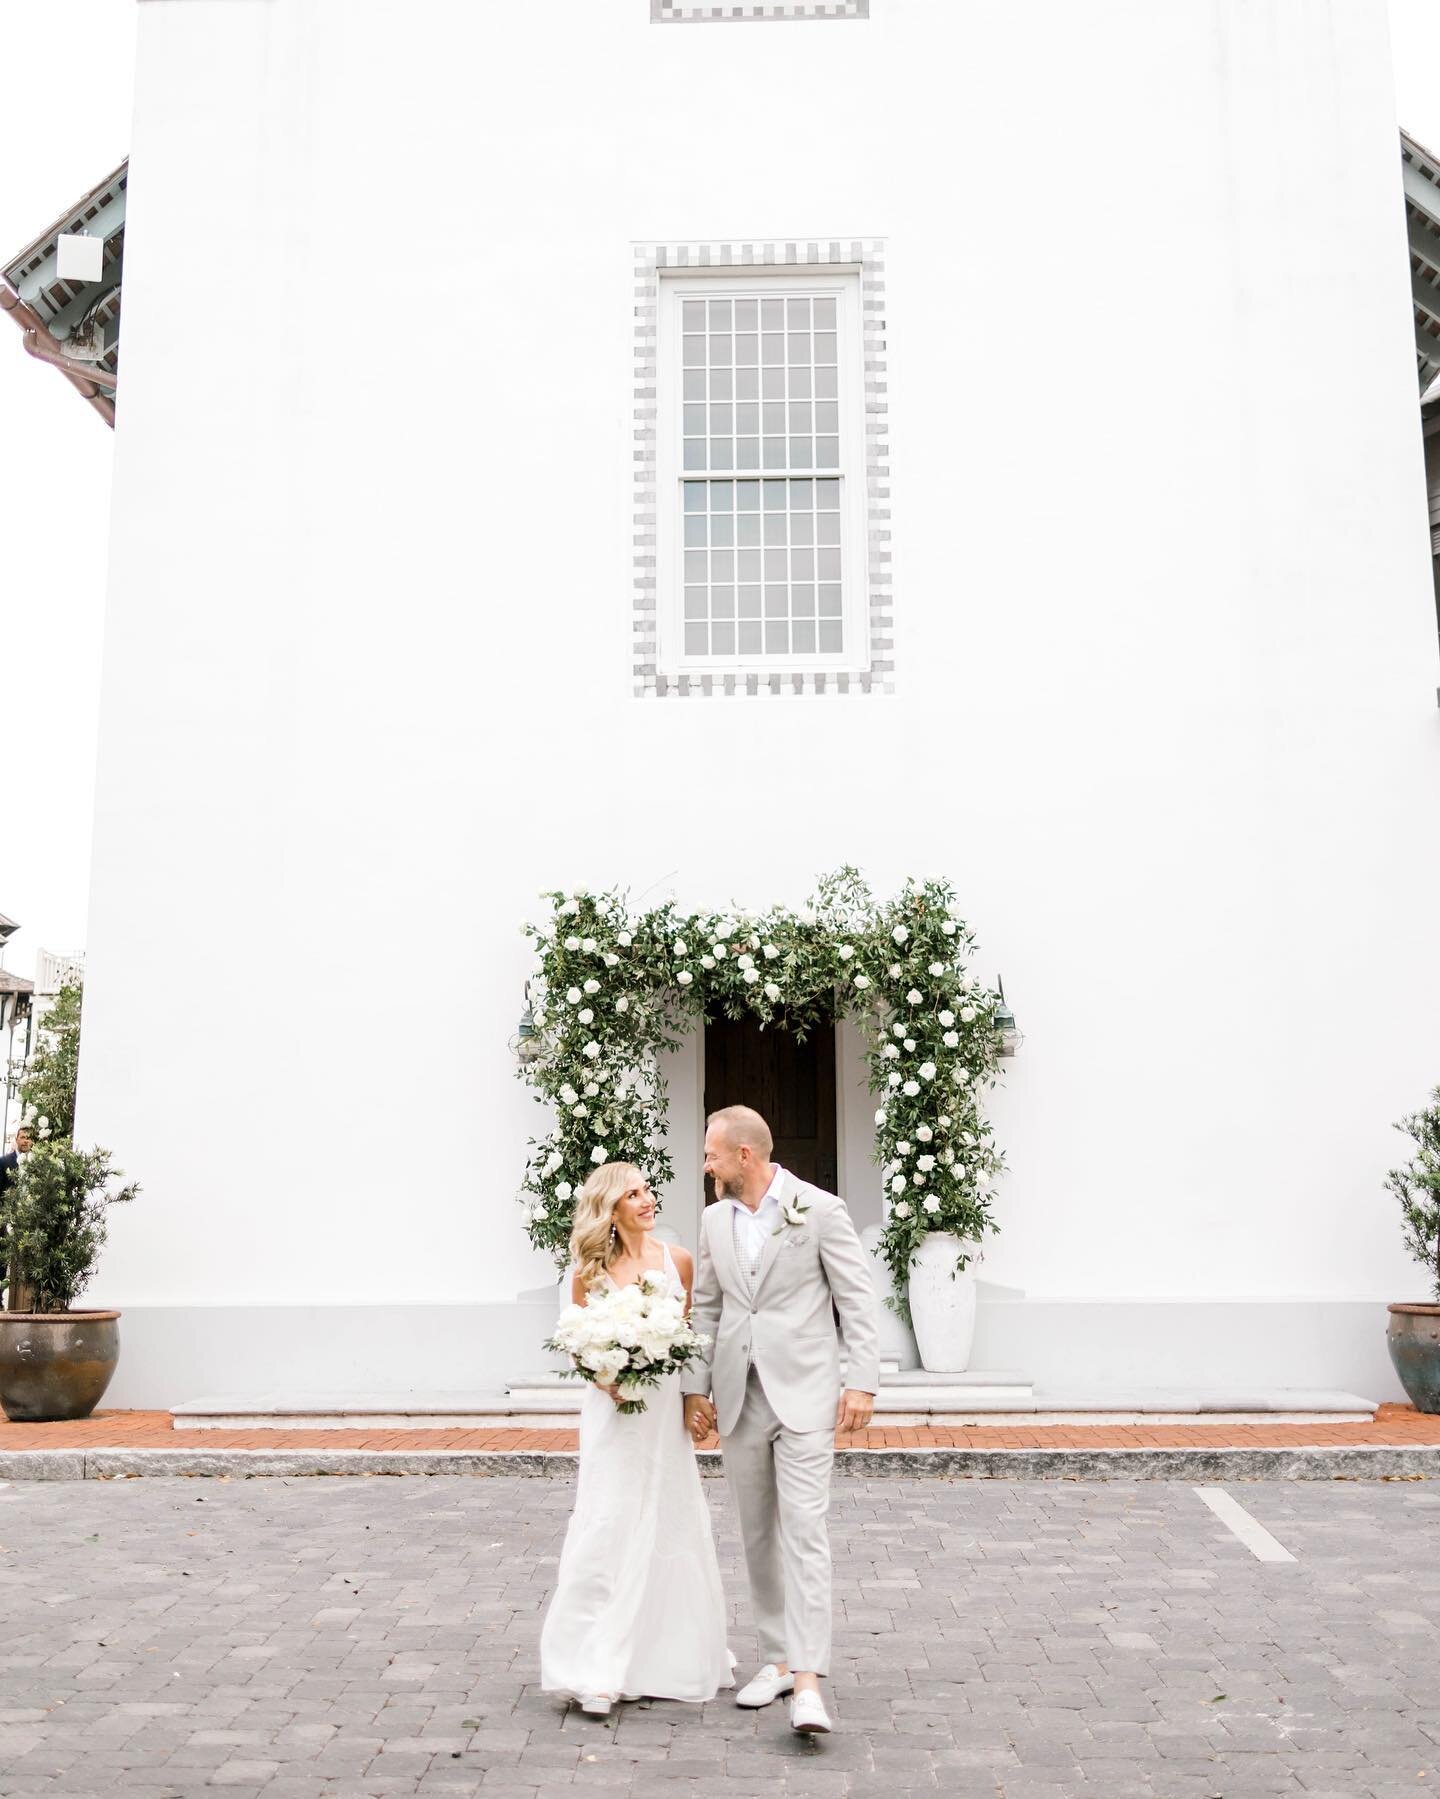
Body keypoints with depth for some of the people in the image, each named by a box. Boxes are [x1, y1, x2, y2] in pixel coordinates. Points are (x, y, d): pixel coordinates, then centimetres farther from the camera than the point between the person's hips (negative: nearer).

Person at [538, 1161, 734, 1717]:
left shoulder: (678, 1261, 2)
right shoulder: (590, 1270, -1)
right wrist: (605, 1378, -13)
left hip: (665, 1406, 2)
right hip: (612, 1409, -2)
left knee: (669, 1526, 8)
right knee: (609, 1528, -6)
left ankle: (672, 1659, 24)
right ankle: (599, 1670, 1)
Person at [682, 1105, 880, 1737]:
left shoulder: (819, 1210, -6)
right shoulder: (715, 1220, 9)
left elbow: (857, 1299, -6)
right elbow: (706, 1309, 14)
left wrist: (862, 1382, -12)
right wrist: (695, 1388, 9)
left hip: (803, 1395, -5)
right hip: (739, 1399, 5)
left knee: (803, 1530, -10)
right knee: (756, 1534, 11)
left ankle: (808, 1679, -9)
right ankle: (777, 1658, 23)